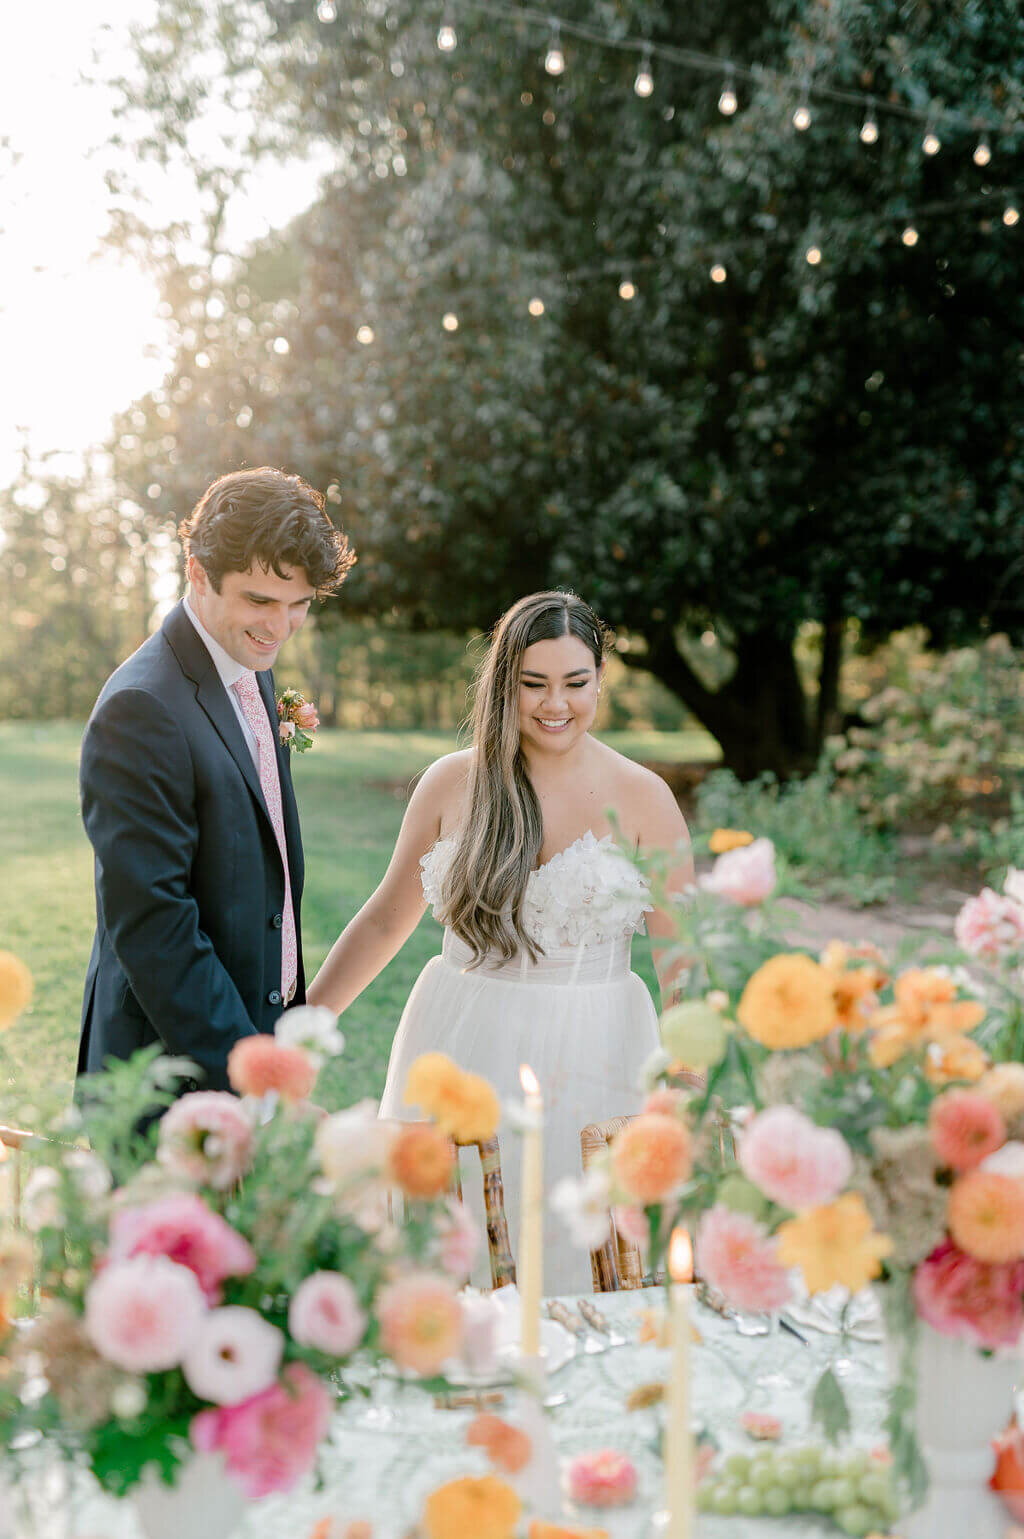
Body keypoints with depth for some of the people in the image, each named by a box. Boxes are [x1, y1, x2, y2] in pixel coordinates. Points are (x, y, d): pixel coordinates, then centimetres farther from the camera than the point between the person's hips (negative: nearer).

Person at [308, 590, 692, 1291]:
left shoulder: (641, 797, -3)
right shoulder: (453, 783, 2)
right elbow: (386, 920, 10)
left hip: (588, 1061, -2)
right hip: (460, 1050, 2)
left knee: (573, 1262, 2)